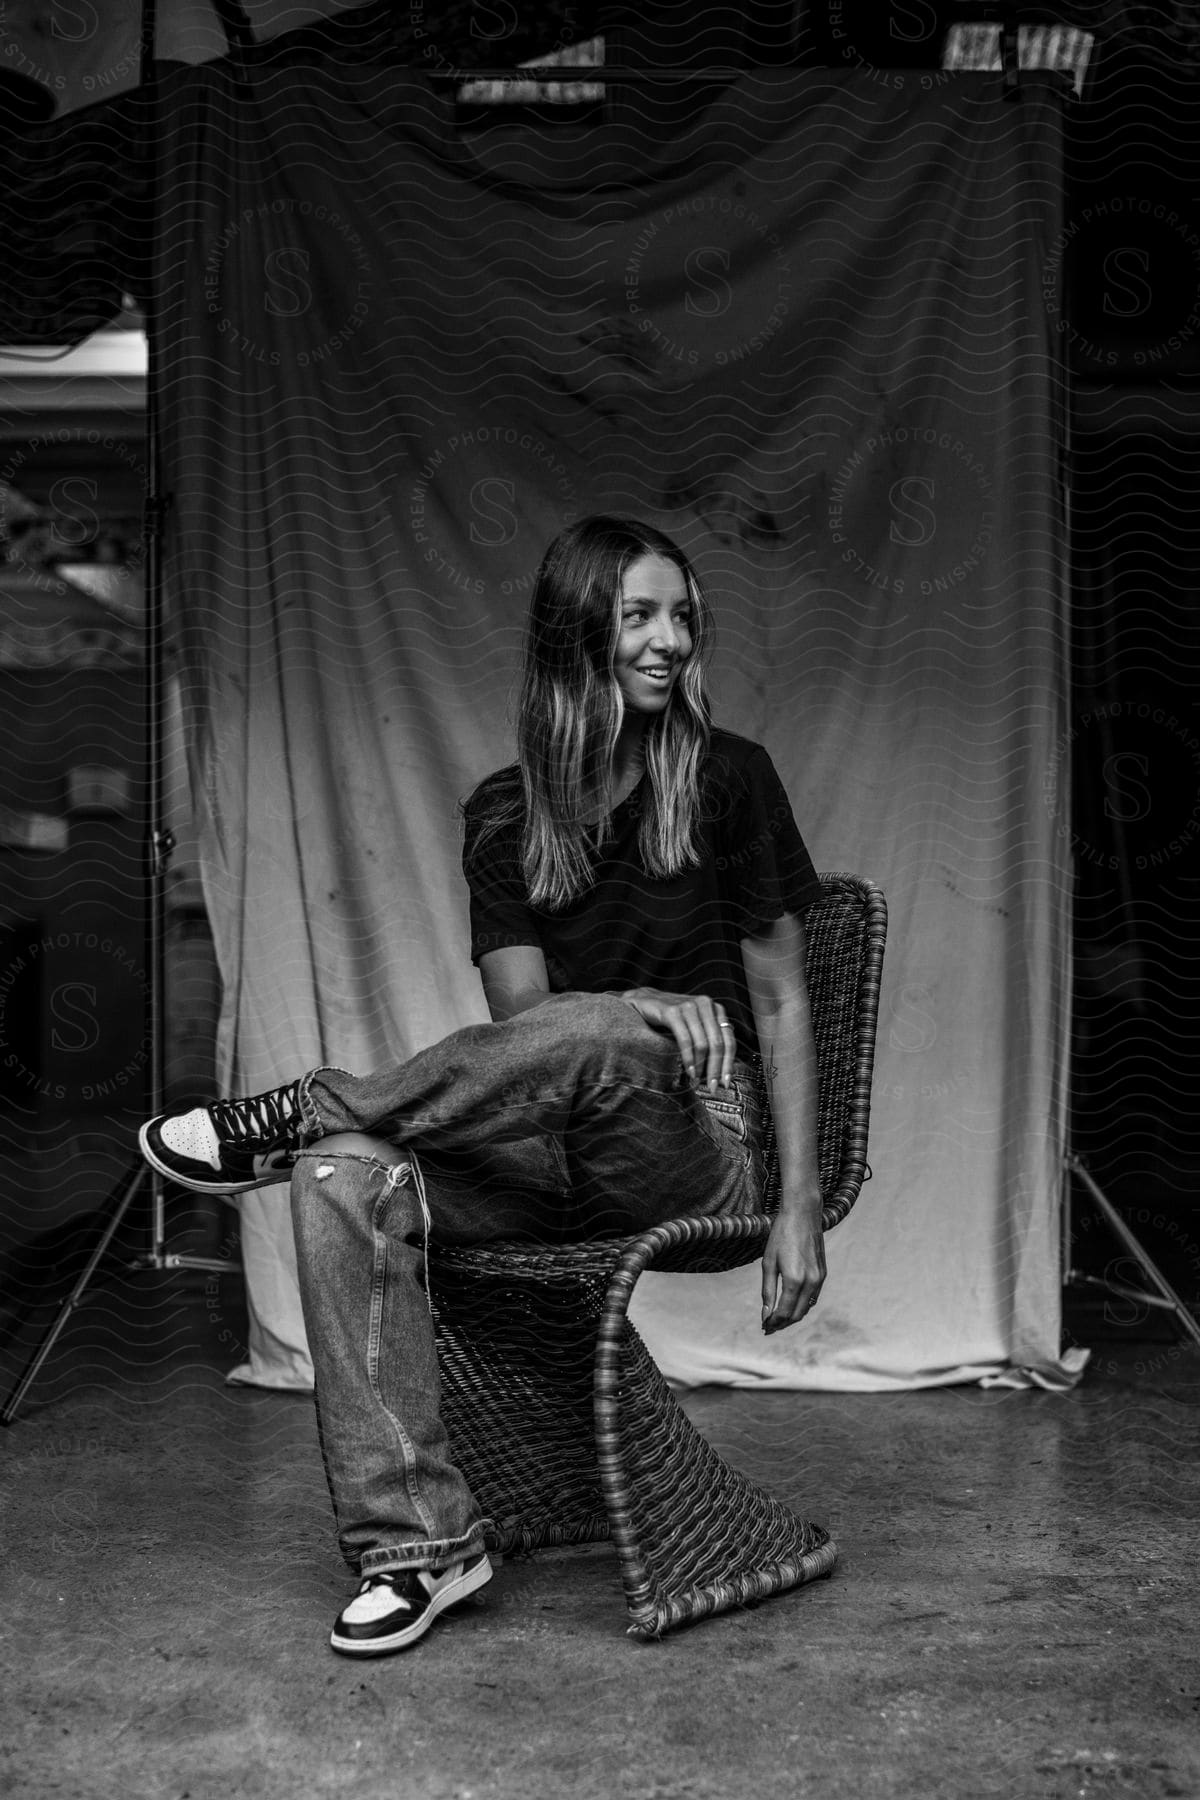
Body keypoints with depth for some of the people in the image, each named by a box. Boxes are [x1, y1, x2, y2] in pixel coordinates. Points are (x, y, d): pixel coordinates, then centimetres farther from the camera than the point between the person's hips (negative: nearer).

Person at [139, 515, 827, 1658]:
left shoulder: (727, 778, 2)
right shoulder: (507, 812, 7)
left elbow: (780, 999, 2)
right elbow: (519, 1014, -2)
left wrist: (800, 1209, -4)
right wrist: (635, 1011, -24)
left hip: (692, 1147, -3)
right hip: (550, 1149, 3)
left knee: (598, 1034, -38)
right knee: (346, 1176, -27)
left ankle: (297, 1114, -17)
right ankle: (418, 1542, -22)